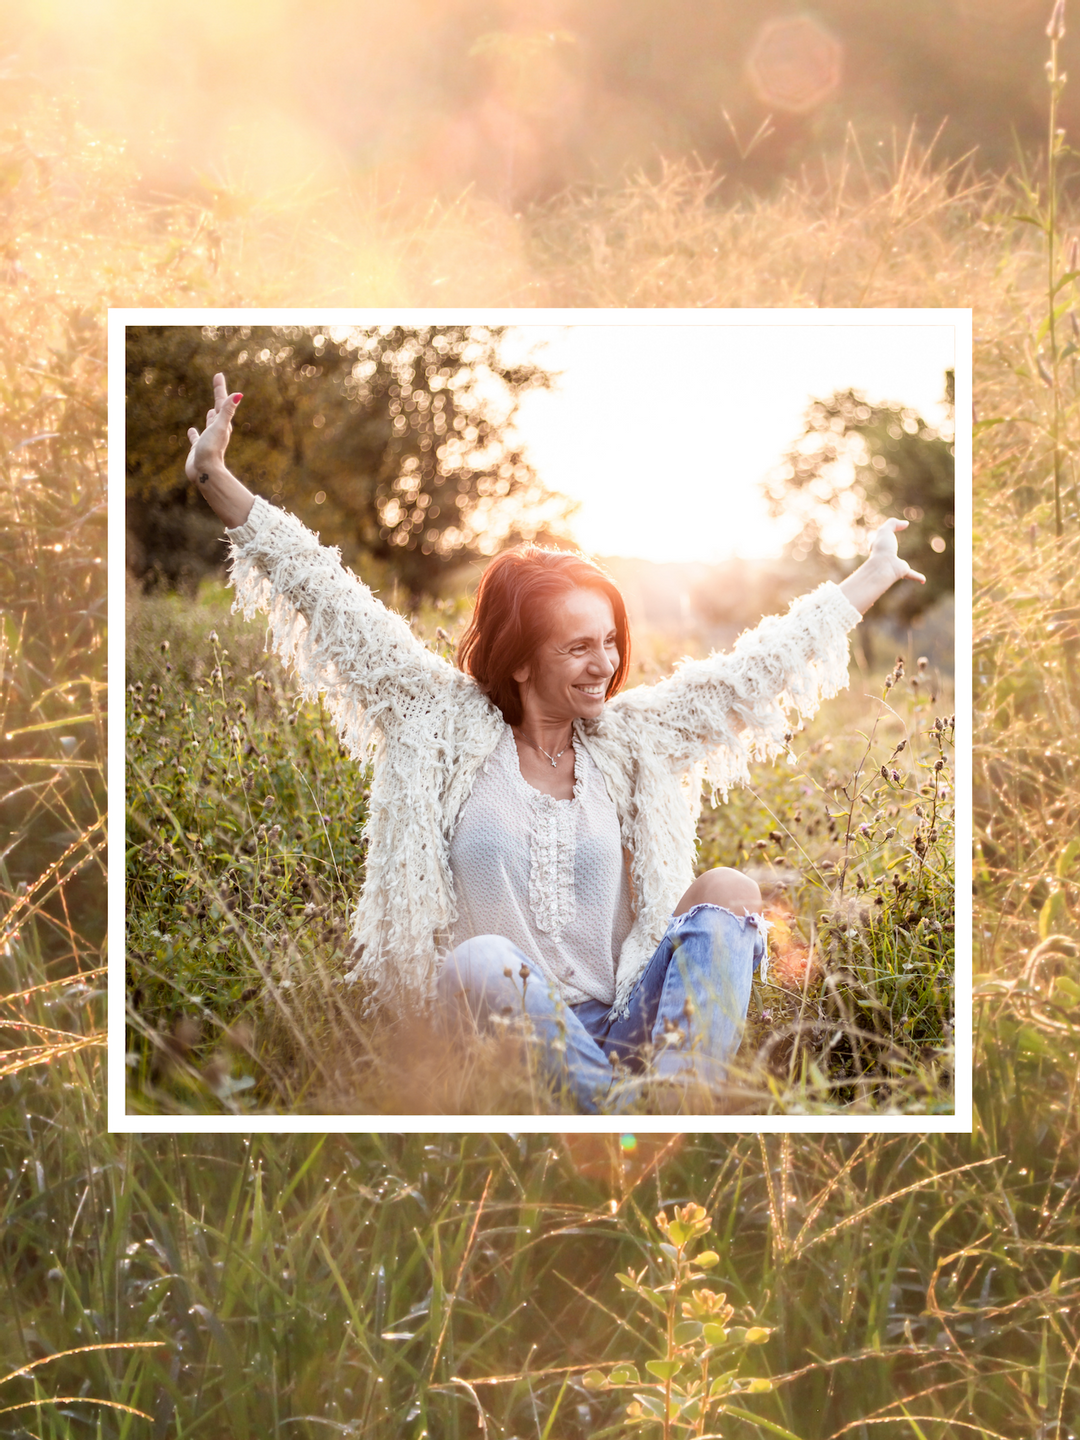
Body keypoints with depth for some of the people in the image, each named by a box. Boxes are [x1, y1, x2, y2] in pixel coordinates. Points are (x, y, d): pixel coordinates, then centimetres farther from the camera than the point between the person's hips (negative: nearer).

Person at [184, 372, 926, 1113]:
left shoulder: (630, 738, 13)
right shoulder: (446, 724, 5)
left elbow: (758, 668, 19)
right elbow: (330, 600, 2)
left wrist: (874, 576, 23)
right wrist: (216, 480, -1)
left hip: (620, 1039, 3)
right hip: (494, 1044, -3)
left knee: (728, 891, -20)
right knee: (482, 963, -36)